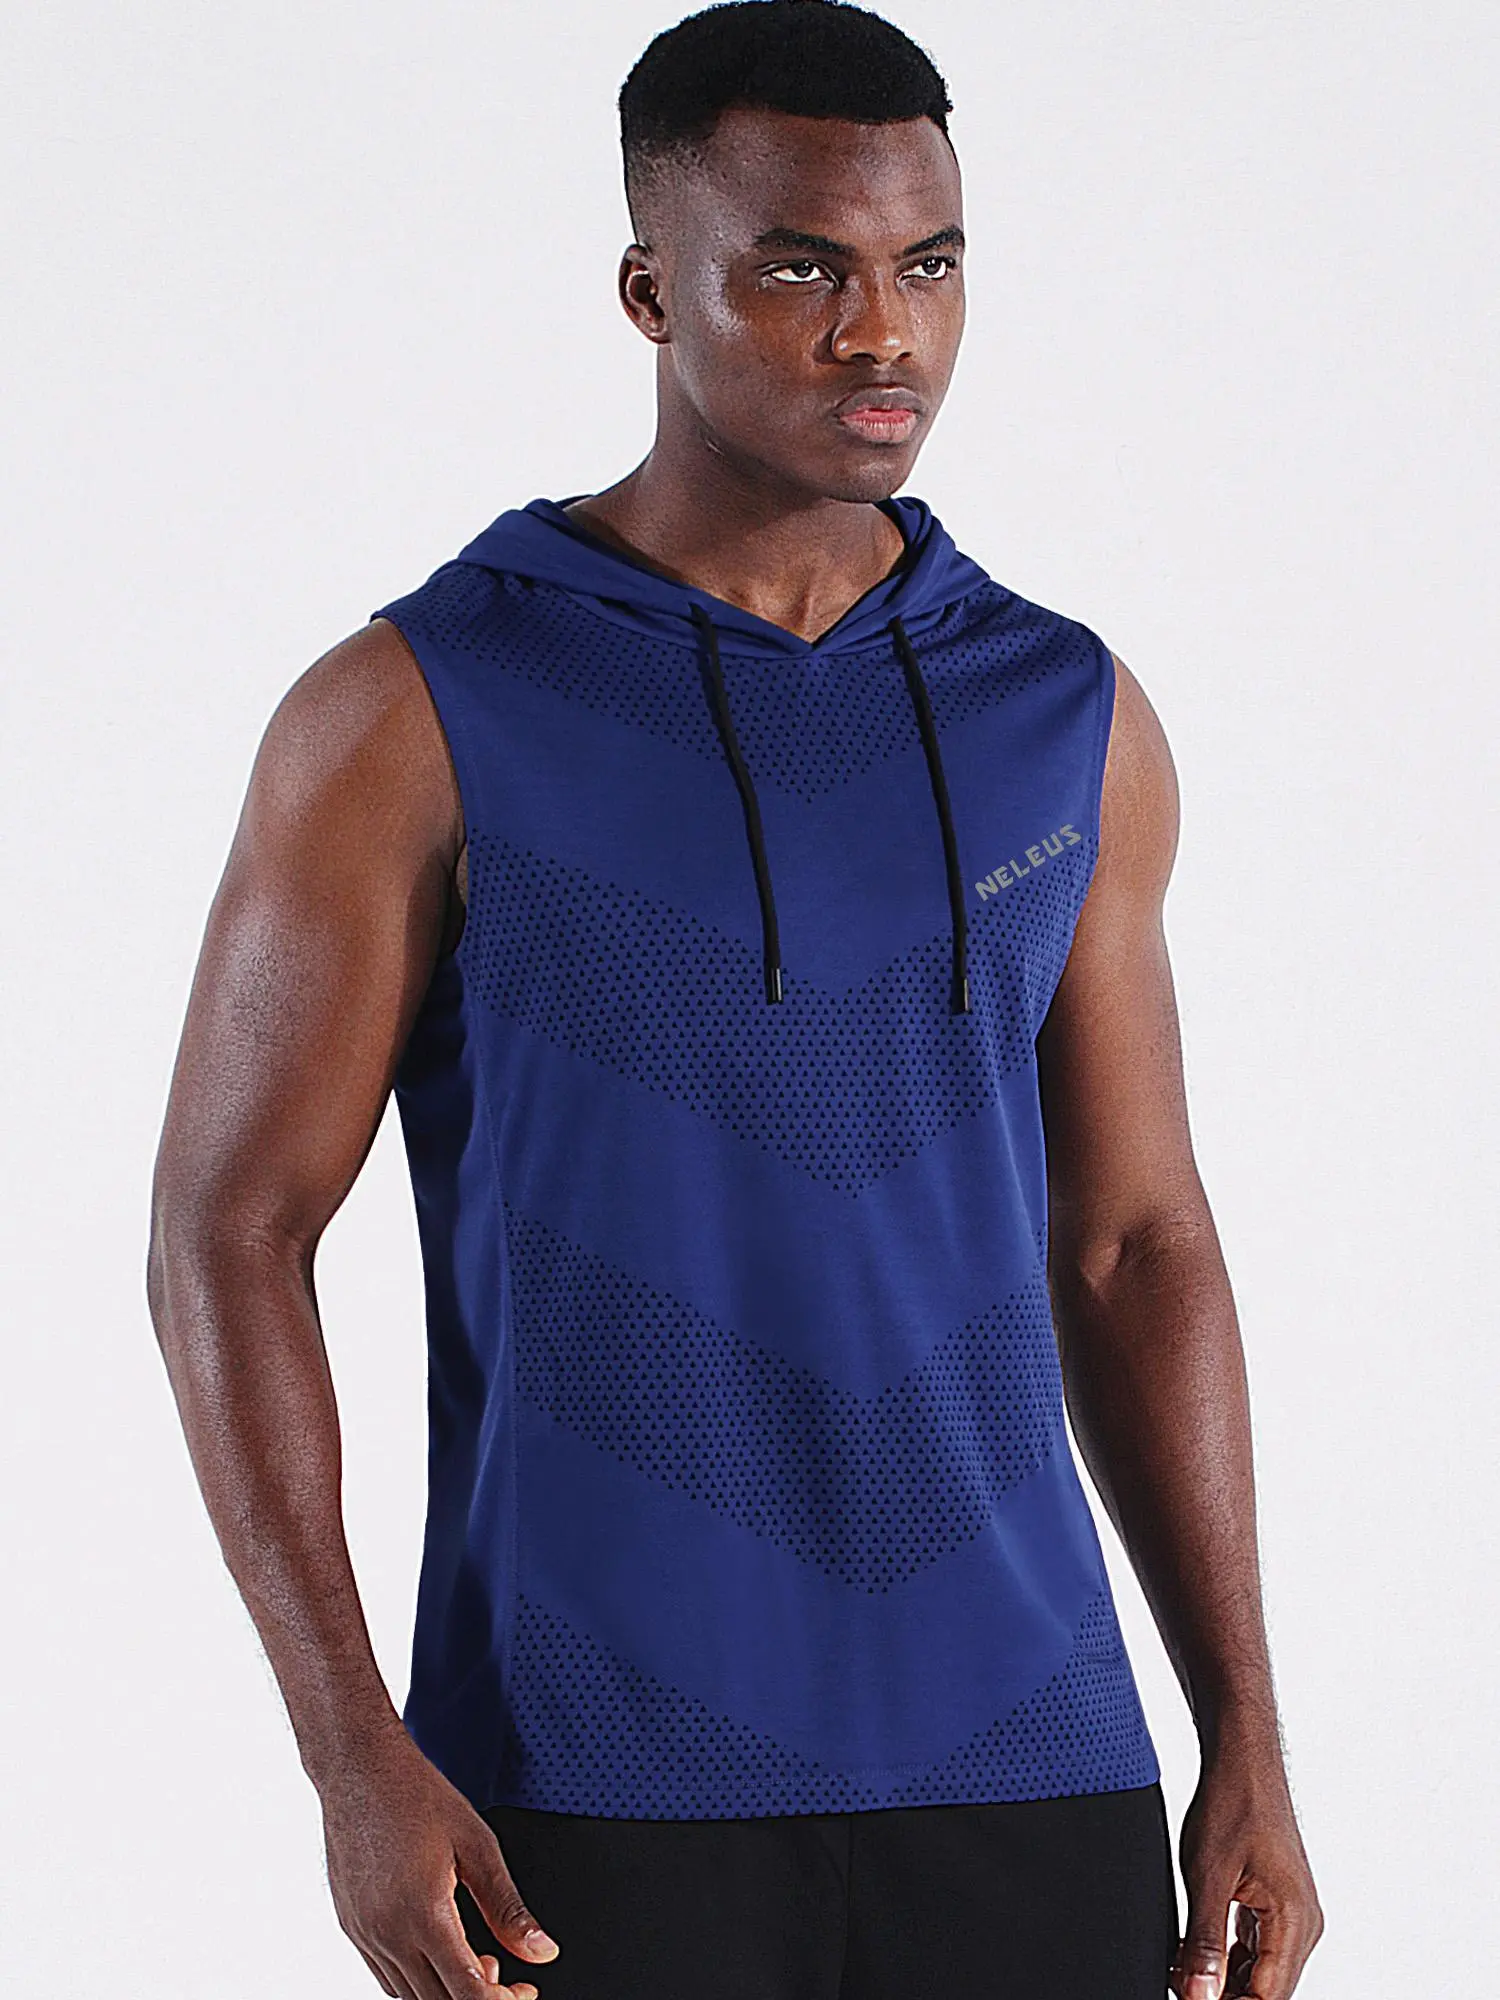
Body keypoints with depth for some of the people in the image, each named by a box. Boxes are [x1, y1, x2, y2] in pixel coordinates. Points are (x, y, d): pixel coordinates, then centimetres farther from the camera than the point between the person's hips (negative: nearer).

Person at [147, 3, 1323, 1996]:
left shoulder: (1071, 723, 8)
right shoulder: (416, 713, -5)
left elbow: (1132, 1246, 13)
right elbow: (224, 1236, -5)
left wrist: (1248, 1747, 5)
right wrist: (356, 1760, -15)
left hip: (1017, 1769, 4)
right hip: (598, 1788, -4)